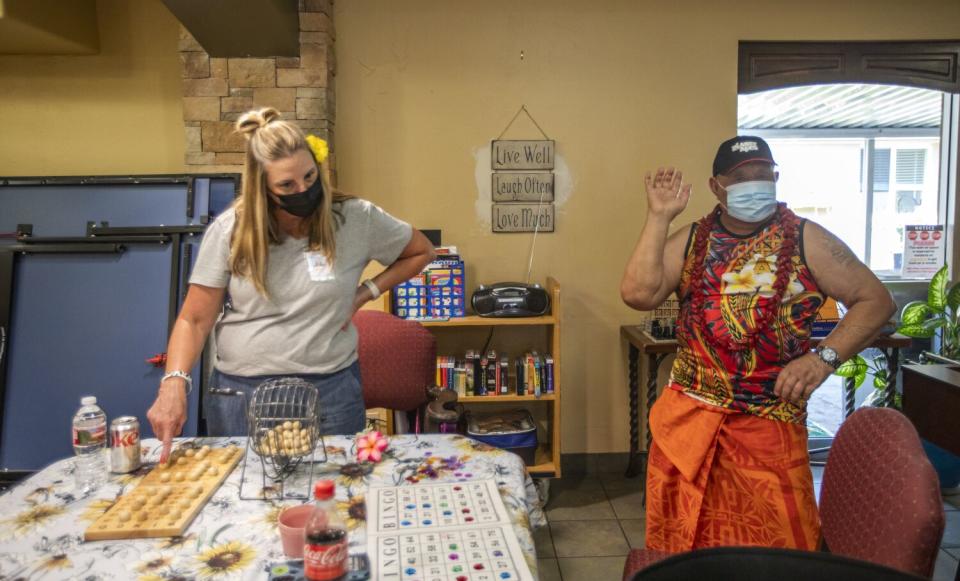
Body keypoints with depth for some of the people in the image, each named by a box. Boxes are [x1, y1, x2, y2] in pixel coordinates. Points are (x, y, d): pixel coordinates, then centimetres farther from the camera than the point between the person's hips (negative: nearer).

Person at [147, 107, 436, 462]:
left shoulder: (356, 219, -7)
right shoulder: (229, 230, -6)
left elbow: (421, 252, 9)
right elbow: (194, 320, -2)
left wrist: (365, 293, -2)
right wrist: (174, 383, -18)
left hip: (331, 391, 0)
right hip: (241, 393, 1)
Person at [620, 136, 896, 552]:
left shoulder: (805, 240, -1)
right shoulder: (691, 241, 3)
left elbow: (876, 301, -2)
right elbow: (637, 294, -11)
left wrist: (824, 357, -15)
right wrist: (659, 217, -9)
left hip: (769, 420, -1)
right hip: (688, 414, 2)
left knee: (779, 546, 7)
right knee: (682, 542, 14)